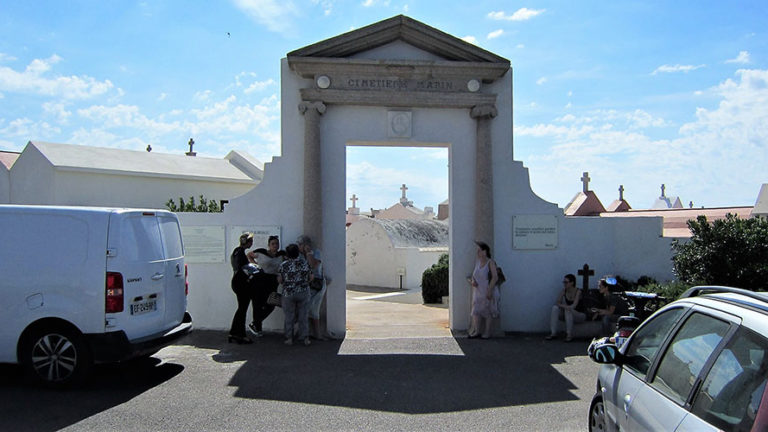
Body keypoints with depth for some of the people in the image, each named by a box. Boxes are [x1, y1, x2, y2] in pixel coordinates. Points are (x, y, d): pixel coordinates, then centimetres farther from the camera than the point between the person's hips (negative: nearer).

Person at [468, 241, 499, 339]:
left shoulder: (490, 262, -11)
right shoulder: (477, 261, 9)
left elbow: (495, 277, -18)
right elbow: (473, 275, 19)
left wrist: (489, 290, -22)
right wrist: (472, 281, -3)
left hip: (487, 292, -6)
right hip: (477, 291, 6)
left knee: (487, 312, 2)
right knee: (476, 311, 2)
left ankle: (487, 333, 10)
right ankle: (474, 332, 6)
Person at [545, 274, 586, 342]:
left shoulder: (578, 291, -17)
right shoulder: (564, 291, -2)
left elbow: (573, 306, -28)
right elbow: (558, 303, -12)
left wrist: (562, 305, -25)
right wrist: (565, 306, -31)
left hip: (580, 315, -5)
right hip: (568, 315, 5)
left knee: (568, 310, -34)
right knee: (555, 308, -19)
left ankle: (569, 334, -27)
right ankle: (553, 333, -22)